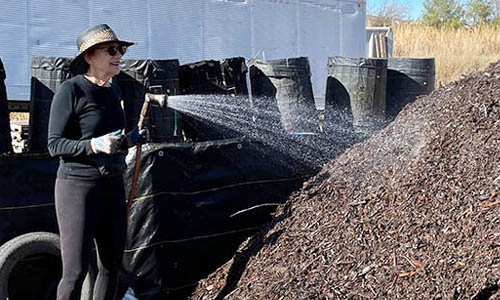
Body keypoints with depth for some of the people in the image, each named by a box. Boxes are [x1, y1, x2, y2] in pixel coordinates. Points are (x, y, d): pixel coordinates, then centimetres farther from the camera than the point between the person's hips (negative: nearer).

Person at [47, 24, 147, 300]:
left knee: (112, 264, 10)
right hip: (78, 184, -7)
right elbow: (55, 144, -12)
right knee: (76, 271, -6)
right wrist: (95, 145, -27)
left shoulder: (112, 91, 10)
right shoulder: (71, 90, -12)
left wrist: (129, 140, 4)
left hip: (112, 185, 7)